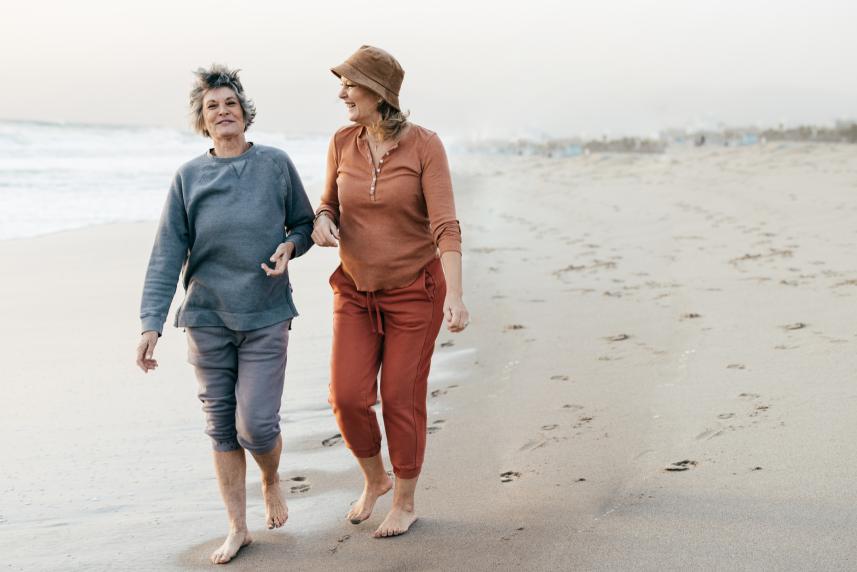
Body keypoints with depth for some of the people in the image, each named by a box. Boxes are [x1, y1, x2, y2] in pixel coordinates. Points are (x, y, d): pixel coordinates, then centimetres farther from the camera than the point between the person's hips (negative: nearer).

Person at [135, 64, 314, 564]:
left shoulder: (276, 165, -1)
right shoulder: (189, 177, 1)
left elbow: (304, 223, 11)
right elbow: (167, 254, -2)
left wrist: (288, 246, -12)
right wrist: (152, 323, -10)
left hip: (265, 316, -2)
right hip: (207, 317, 2)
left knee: (256, 424, -7)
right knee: (221, 425, 7)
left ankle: (272, 482, 27)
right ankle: (238, 527, 20)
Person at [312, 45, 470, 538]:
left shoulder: (425, 145, -17)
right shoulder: (343, 144, -4)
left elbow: (446, 226, -22)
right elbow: (331, 205, 9)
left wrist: (455, 295, -33)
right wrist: (322, 222, -16)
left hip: (415, 289, -4)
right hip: (357, 290, 4)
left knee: (401, 400, 1)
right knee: (348, 398, -3)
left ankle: (406, 503, 23)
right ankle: (375, 479, 27)